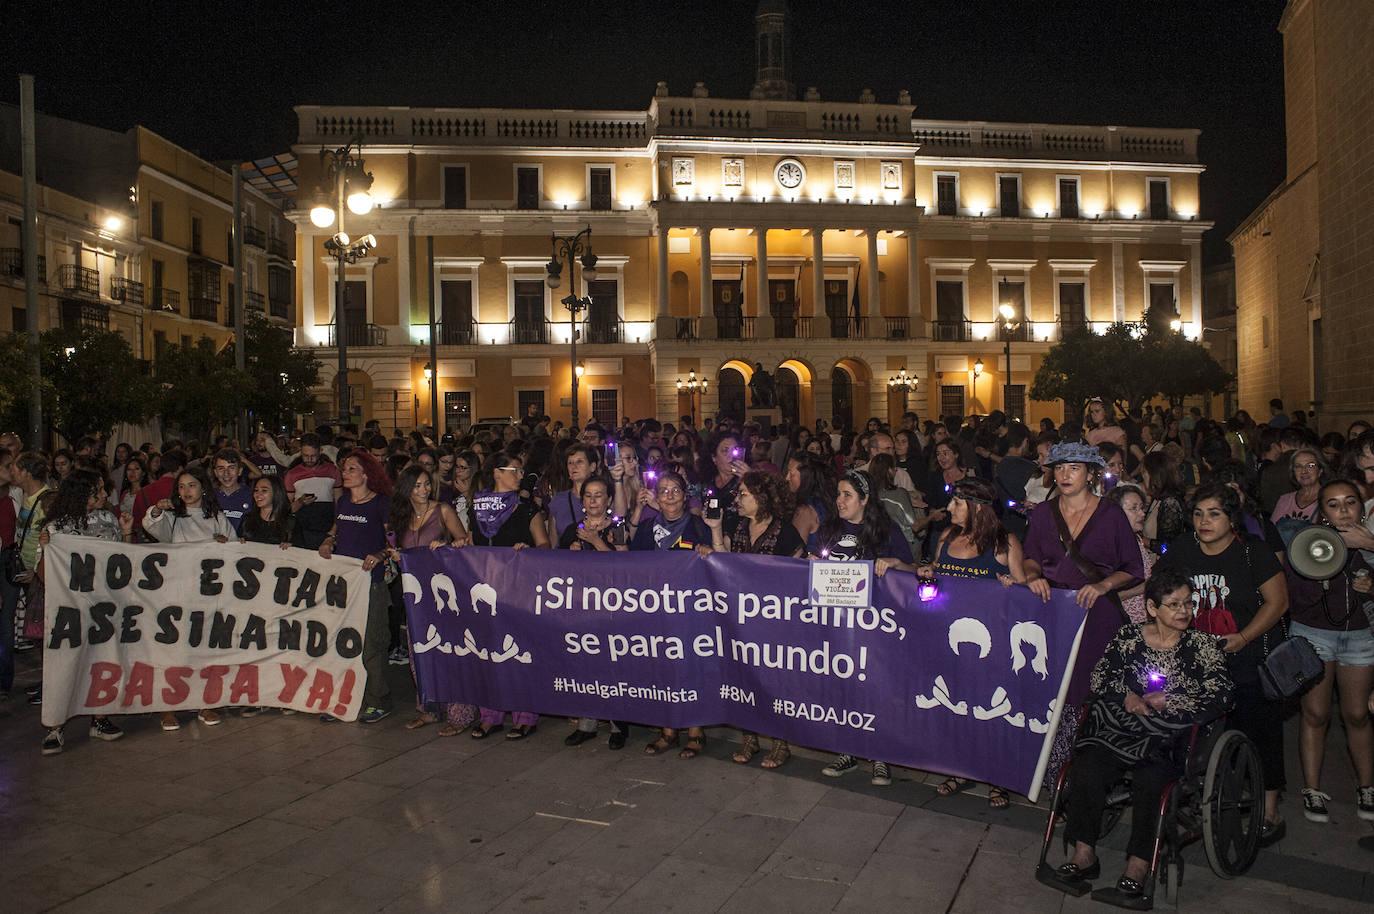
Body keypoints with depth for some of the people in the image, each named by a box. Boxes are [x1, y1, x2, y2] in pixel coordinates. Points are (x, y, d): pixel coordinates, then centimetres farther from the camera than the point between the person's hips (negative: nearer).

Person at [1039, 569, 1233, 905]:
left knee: (1149, 778, -31)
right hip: (1120, 728, 2)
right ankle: (1084, 856, -18)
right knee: (1086, 766, -25)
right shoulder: (1128, 636, 12)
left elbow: (1221, 696, -2)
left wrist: (1167, 701, -6)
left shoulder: (1202, 645, 8)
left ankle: (1137, 871, -27)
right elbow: (1100, 676, 9)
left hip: (1170, 738, -2)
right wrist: (1126, 695, -10)